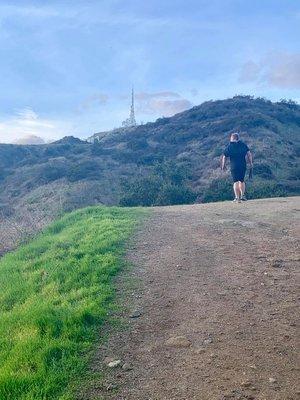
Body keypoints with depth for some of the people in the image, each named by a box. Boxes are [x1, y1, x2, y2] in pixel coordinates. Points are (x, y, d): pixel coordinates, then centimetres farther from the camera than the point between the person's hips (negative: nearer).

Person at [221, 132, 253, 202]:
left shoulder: (229, 146, -2)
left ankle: (237, 198, -3)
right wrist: (251, 163, 11)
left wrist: (223, 165, 13)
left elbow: (224, 157, 0)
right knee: (242, 181, 18)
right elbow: (249, 154, 2)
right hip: (243, 166, 3)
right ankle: (242, 196, 19)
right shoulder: (243, 145, 5)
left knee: (236, 182, 2)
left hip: (234, 167, -2)